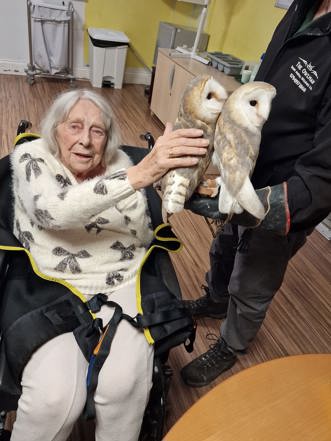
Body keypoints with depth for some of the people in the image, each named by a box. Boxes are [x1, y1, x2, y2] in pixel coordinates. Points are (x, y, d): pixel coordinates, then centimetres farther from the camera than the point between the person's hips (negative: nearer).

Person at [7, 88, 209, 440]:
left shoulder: (120, 163, 6)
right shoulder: (30, 157, -2)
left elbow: (143, 236, 6)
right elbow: (54, 211, -27)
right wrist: (140, 173, -36)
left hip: (121, 285, 2)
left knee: (124, 385, -19)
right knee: (55, 397, -22)